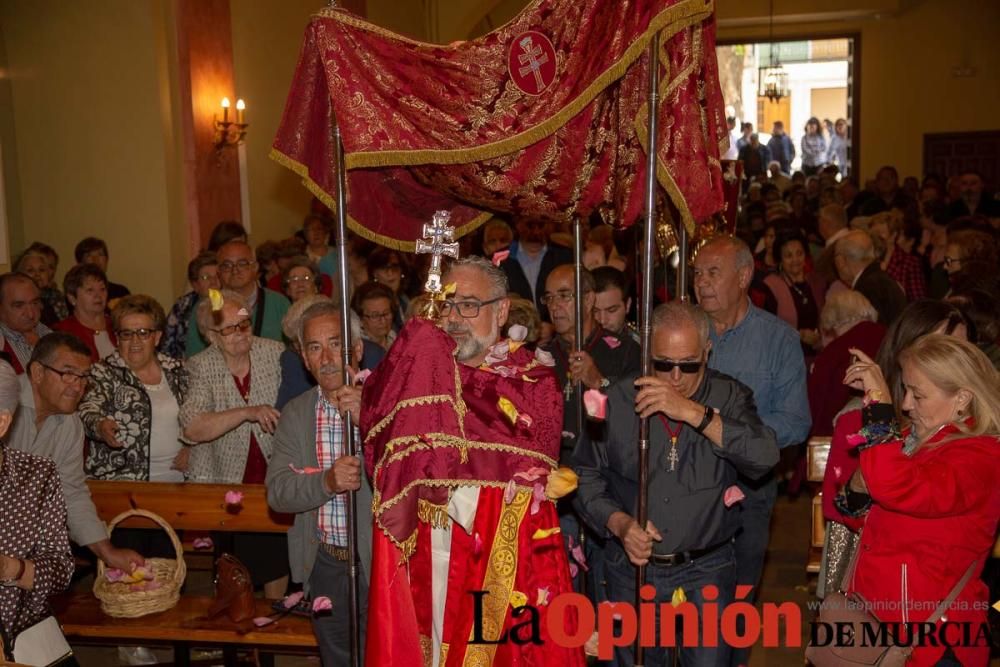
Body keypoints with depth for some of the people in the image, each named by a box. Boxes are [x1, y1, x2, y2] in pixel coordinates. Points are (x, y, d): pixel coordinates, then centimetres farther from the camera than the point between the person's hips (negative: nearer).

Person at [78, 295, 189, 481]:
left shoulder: (176, 370, 14)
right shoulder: (103, 373, 4)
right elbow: (87, 412, -11)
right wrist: (100, 426, -33)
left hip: (175, 477, 3)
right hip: (120, 479, -3)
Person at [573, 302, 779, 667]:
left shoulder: (729, 397, -5)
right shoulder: (617, 401, -4)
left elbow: (764, 457, -23)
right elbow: (587, 475, 1)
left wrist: (692, 412, -30)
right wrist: (619, 524, -16)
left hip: (706, 571, -1)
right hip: (632, 567, 1)